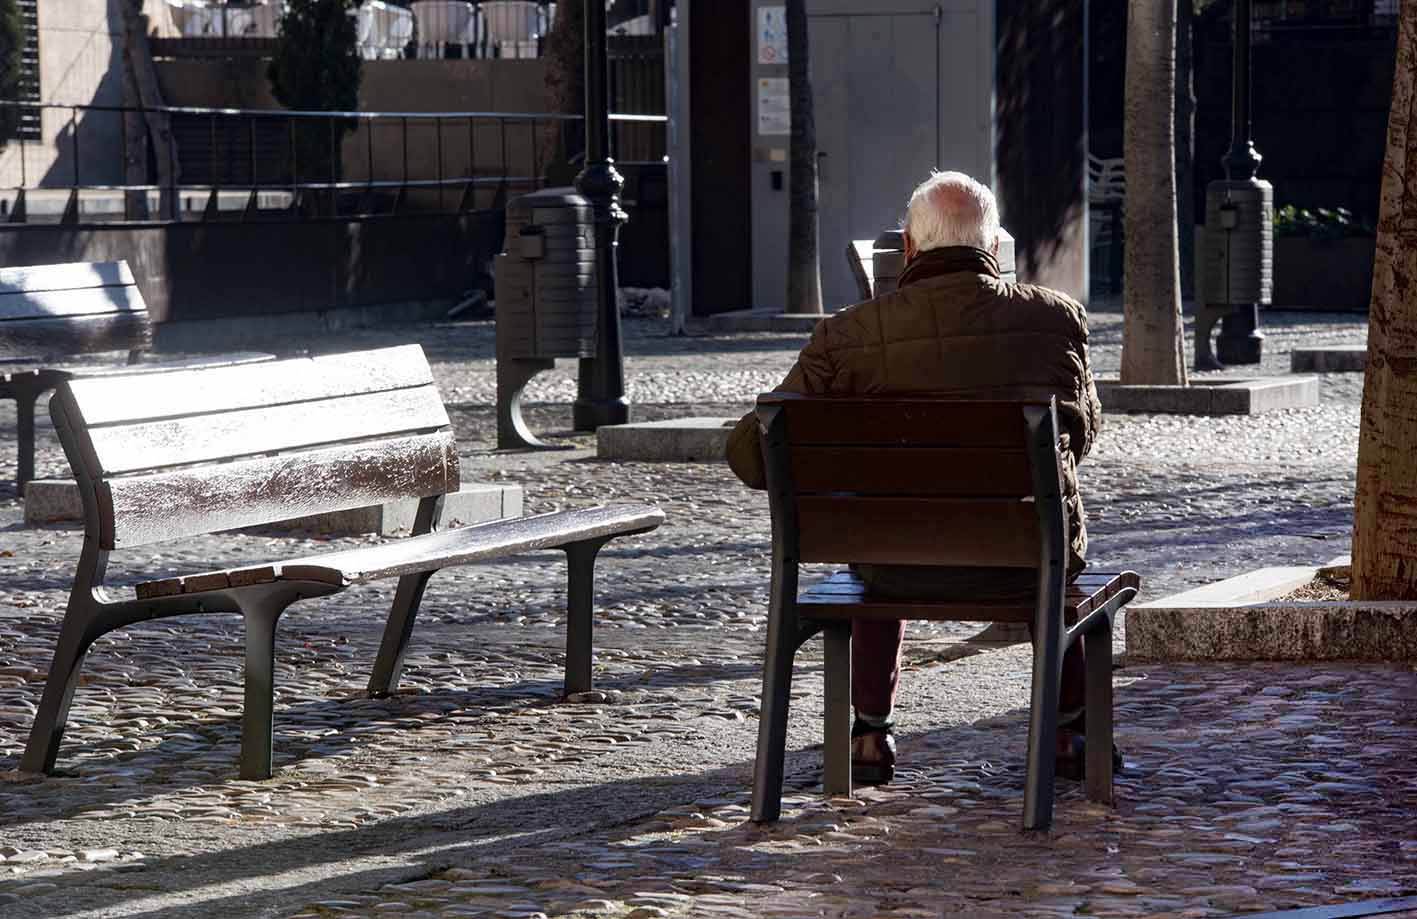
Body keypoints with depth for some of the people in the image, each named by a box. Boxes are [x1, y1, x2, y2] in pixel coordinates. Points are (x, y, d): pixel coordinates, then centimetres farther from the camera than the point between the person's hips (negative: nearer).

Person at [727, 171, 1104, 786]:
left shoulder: (847, 337, -13)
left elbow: (752, 454, -7)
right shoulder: (1060, 319, -8)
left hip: (906, 572, 0)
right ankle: (1068, 736, 39)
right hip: (1025, 565, 0)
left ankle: (871, 739, 40)